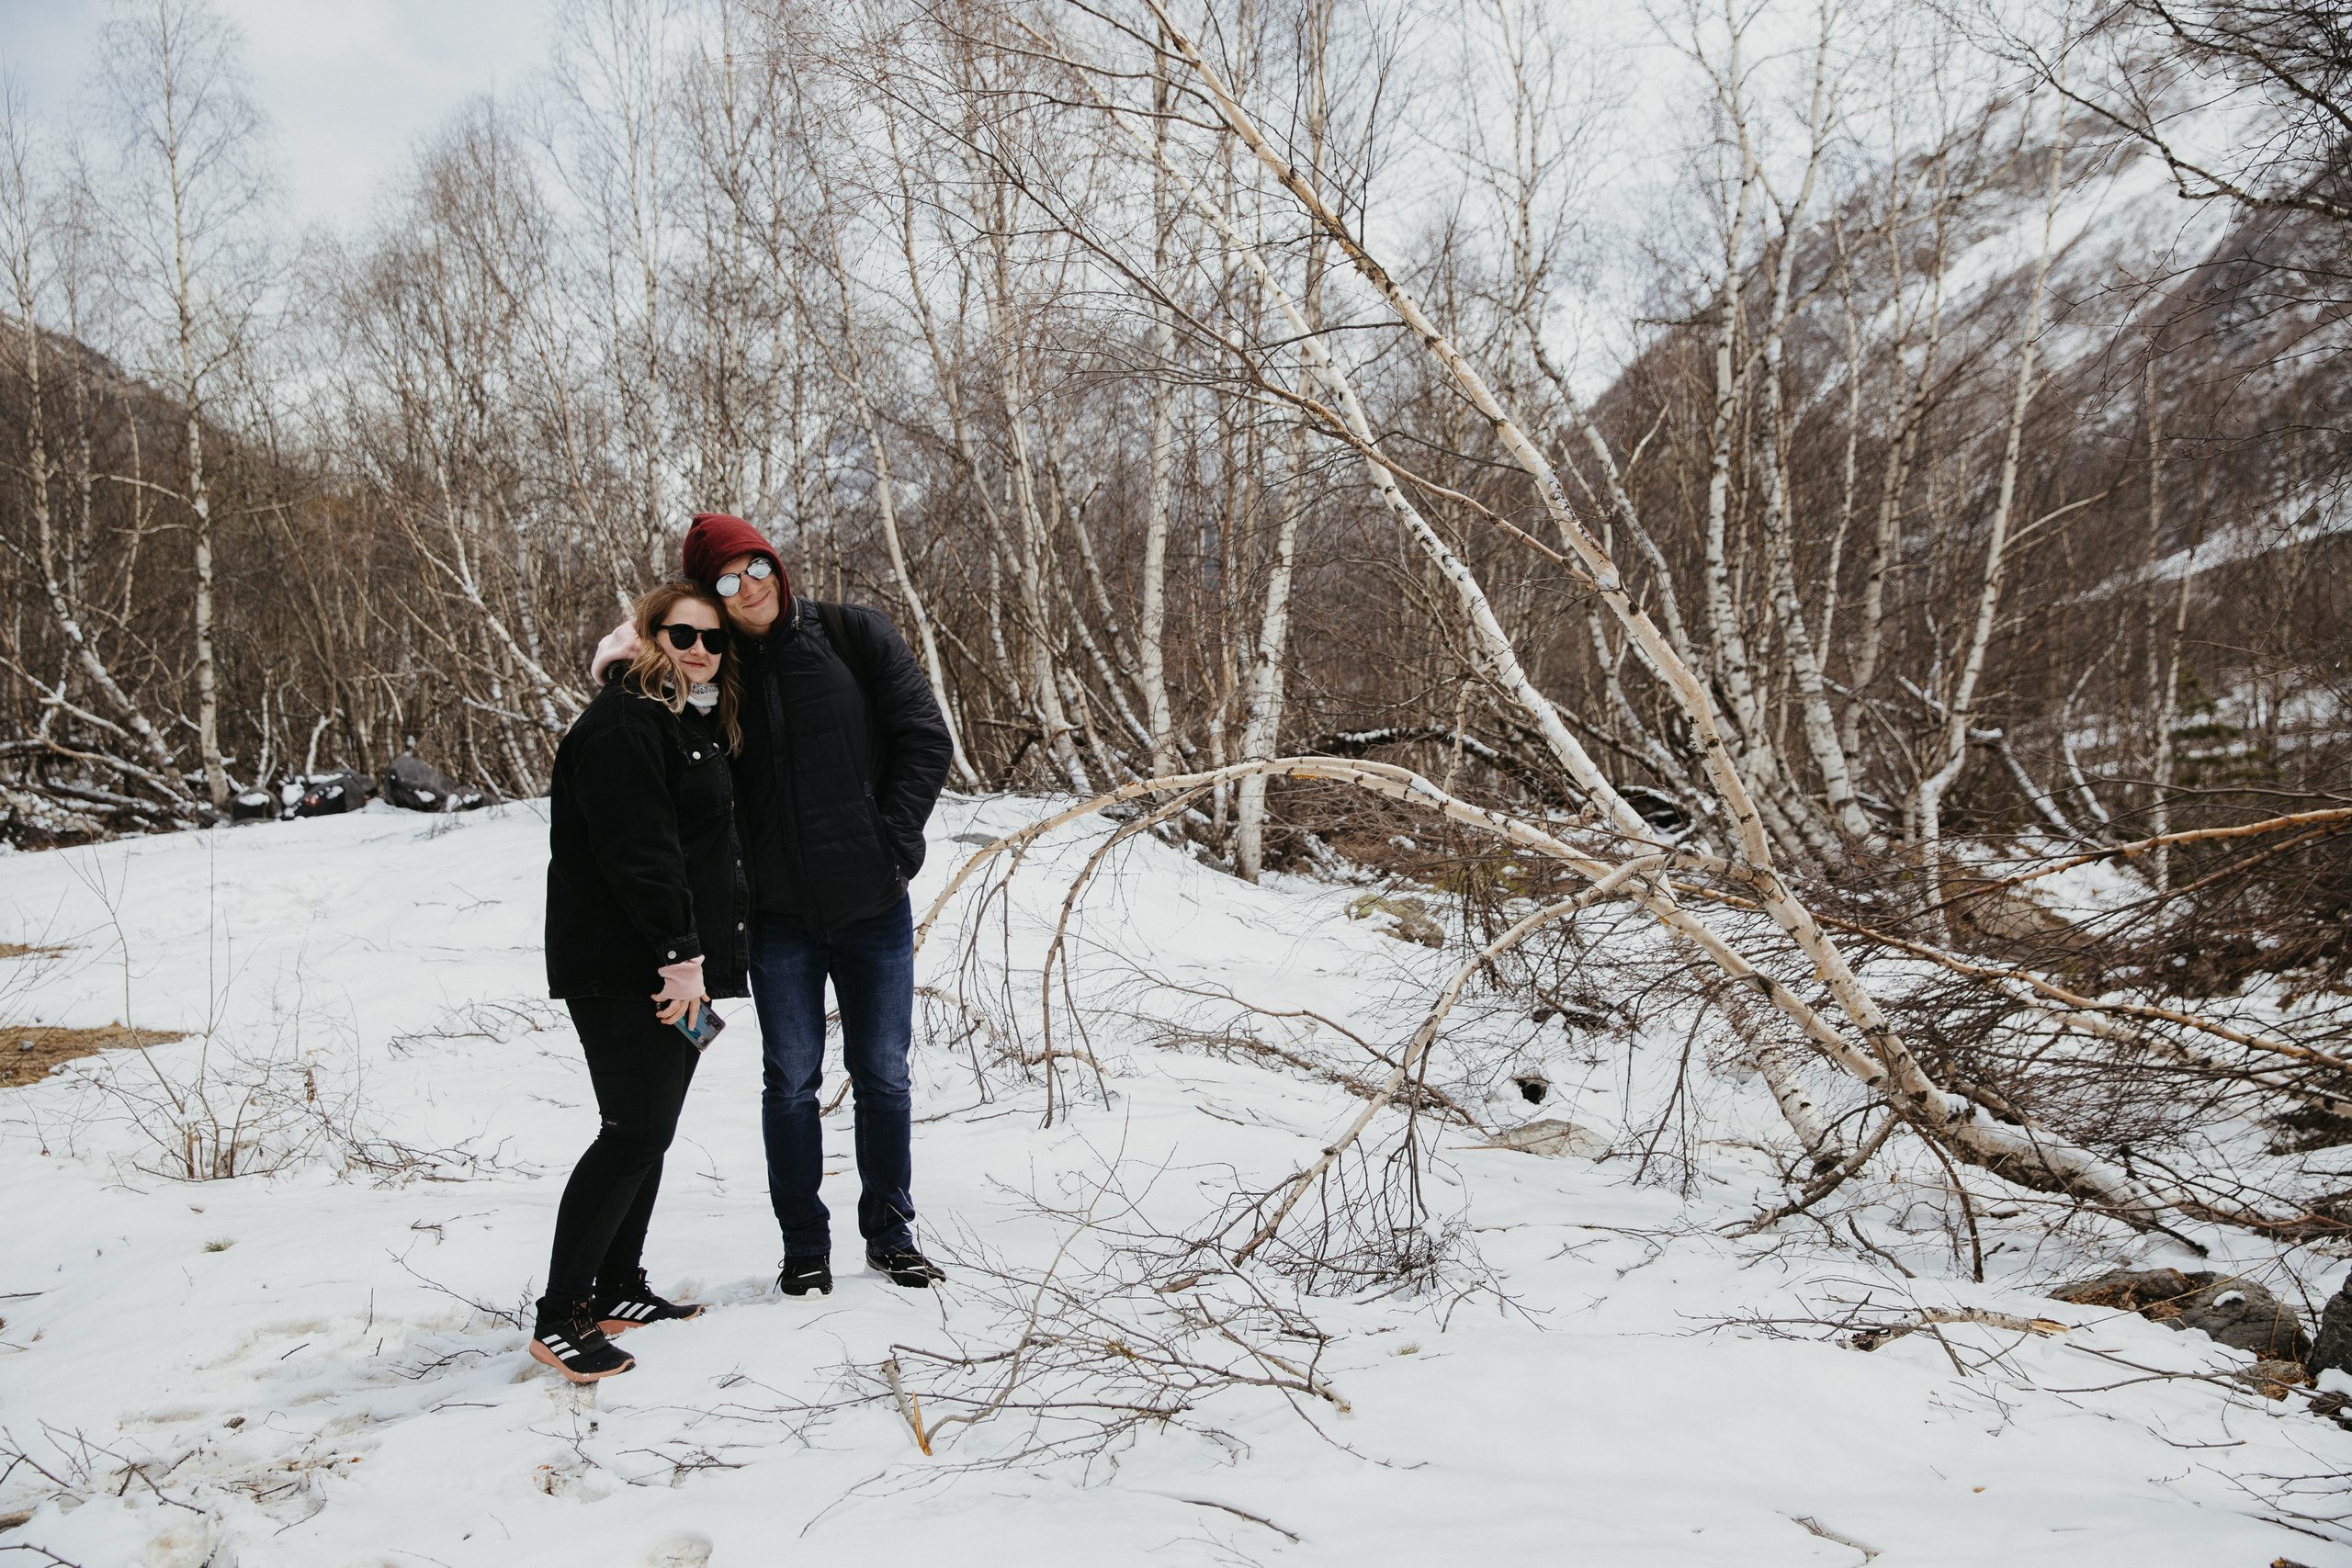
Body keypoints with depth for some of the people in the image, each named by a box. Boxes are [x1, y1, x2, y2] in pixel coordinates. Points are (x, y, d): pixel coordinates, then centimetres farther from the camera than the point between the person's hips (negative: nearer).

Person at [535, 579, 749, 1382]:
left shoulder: (700, 726, 18)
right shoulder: (624, 723, -14)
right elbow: (638, 850, -22)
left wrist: (701, 956, 18)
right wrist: (678, 954, -22)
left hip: (676, 970, 10)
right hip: (622, 969, -10)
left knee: (651, 1131, 13)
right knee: (635, 1131, -12)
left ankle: (616, 1292, 24)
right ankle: (558, 1318, -4)